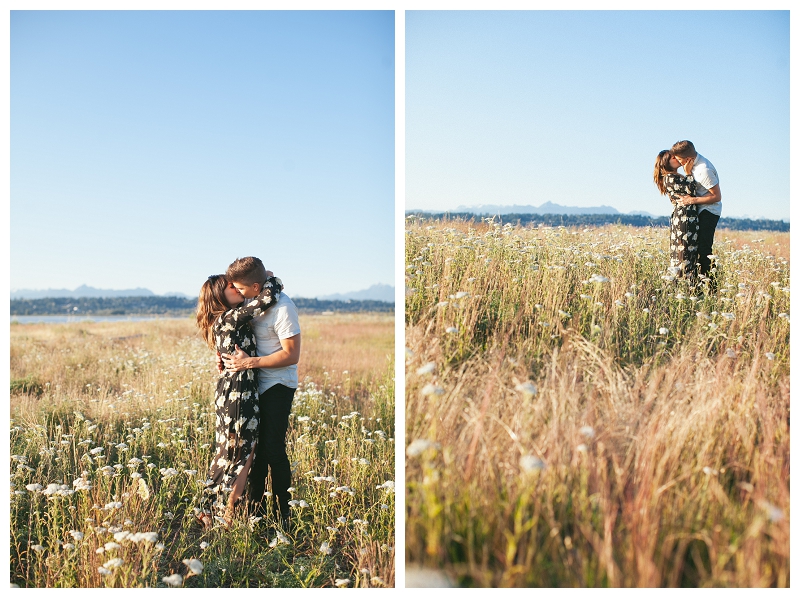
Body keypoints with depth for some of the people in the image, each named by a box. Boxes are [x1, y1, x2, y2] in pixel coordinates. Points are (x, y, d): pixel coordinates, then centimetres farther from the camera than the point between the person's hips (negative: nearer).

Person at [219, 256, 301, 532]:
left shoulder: (282, 308, -21)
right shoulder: (253, 302, 3)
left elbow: (291, 355, -21)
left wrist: (249, 362, -23)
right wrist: (227, 357, -2)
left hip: (278, 386, -8)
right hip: (255, 385, 8)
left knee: (273, 449, -6)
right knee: (255, 447, 13)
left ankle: (281, 516, 6)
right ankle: (256, 507, 26)